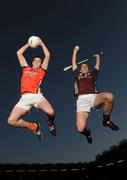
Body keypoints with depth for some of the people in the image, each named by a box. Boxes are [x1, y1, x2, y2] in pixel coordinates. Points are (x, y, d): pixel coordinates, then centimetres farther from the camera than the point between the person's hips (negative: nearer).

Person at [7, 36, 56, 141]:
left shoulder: (42, 70, 21)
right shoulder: (26, 69, 27)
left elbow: (48, 55, 20)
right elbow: (19, 53, 31)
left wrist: (41, 43, 30)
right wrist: (28, 44, 36)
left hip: (37, 96, -2)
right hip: (24, 98, 2)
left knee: (51, 112, -30)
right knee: (11, 120, -16)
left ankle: (51, 123, 11)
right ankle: (34, 127, 10)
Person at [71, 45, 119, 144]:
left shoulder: (93, 74, 30)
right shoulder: (77, 74, 29)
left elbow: (98, 65, 42)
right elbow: (74, 62, 37)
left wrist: (98, 56, 61)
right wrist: (75, 51, 49)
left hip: (94, 97, 1)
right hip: (82, 100, -1)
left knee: (109, 96, -35)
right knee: (81, 129, -23)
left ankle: (106, 120, -7)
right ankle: (87, 132, 20)